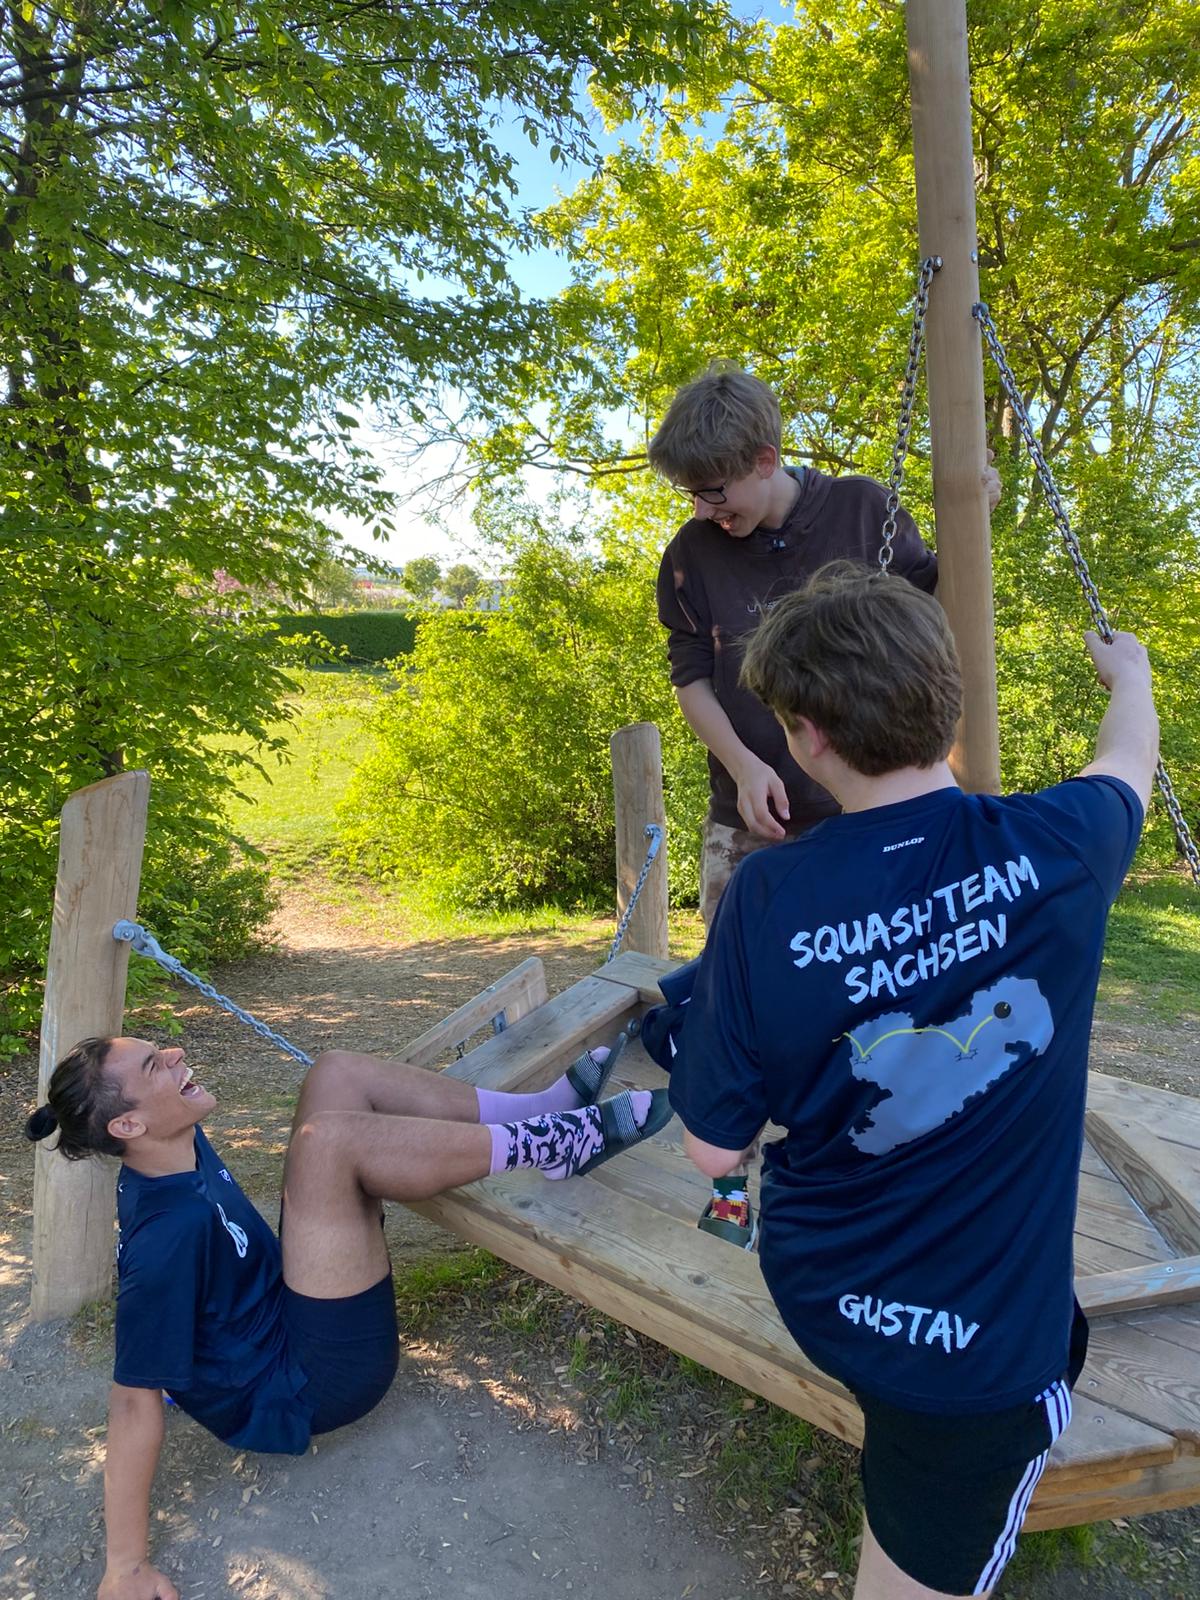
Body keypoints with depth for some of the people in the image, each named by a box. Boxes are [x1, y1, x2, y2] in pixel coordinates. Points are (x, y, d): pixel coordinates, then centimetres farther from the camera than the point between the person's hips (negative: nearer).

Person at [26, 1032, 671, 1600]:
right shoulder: (162, 1235, -28)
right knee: (330, 1137, -30)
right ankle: (548, 1145, -20)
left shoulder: (178, 1151, -3)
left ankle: (546, 1105, -5)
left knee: (337, 1071, -3)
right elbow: (135, 1399, -26)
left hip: (284, 1310, 9)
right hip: (304, 1389, -9)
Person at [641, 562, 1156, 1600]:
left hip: (817, 1288, 2)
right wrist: (1131, 673, 29)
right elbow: (1131, 758, 7)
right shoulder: (1058, 850, -20)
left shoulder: (767, 899, -23)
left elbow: (715, 1148, -12)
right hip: (973, 1348, -1)